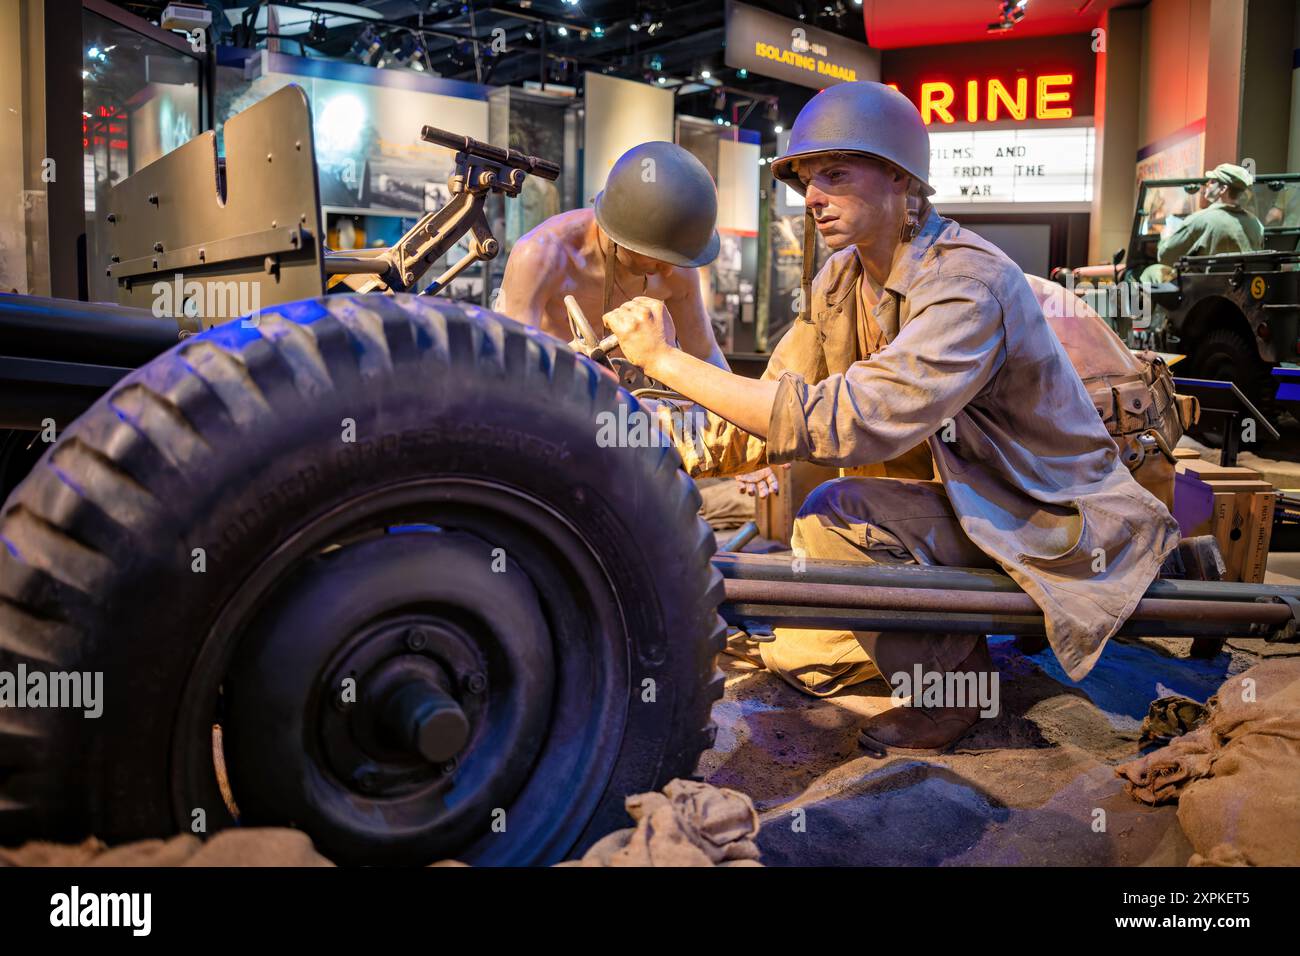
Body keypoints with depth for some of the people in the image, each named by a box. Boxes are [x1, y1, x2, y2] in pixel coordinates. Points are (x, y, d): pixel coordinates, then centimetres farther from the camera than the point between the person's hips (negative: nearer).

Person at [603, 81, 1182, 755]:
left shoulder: (968, 283, -28)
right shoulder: (840, 281, -1)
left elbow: (841, 424, -38)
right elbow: (775, 415, -2)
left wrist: (668, 360, -34)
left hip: (1059, 522, -7)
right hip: (970, 496, 8)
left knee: (833, 517, -25)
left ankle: (952, 672, -5)